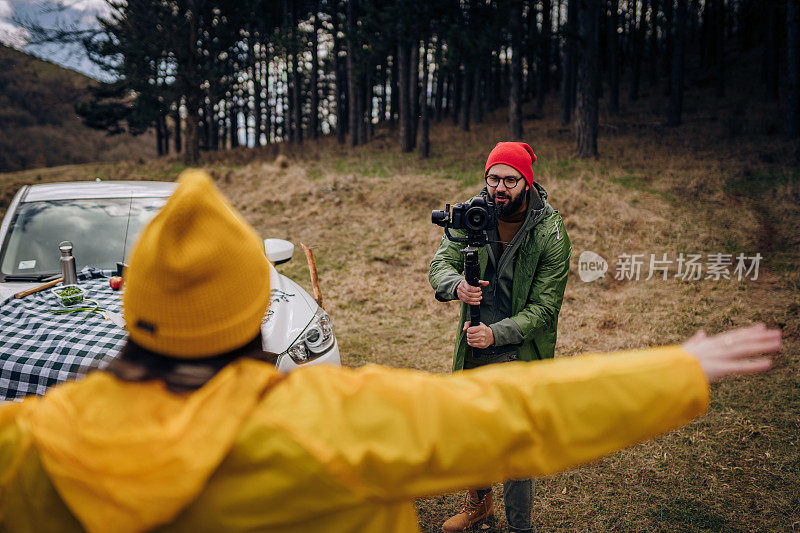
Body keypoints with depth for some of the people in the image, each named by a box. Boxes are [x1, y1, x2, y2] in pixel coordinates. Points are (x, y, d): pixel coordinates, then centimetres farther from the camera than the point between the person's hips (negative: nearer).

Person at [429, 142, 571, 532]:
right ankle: (479, 501, 47)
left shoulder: (551, 235, -18)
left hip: (520, 355, -5)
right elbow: (440, 262, -11)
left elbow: (544, 308, -18)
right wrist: (457, 286, -35)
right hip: (473, 351, 5)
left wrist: (497, 333, -32)